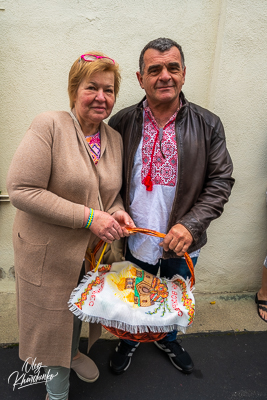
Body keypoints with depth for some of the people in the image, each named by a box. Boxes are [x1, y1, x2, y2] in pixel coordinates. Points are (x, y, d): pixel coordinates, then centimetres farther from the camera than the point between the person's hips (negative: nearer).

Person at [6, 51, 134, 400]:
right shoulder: (49, 126, -19)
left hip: (92, 251, 6)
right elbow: (21, 190, -24)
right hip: (48, 252, -5)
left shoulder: (115, 138, 1)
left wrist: (118, 213, -11)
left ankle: (72, 353, 61)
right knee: (52, 317, 16)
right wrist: (88, 217, -26)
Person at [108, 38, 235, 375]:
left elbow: (221, 181, -9)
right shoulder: (121, 123, -7)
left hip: (183, 242, 1)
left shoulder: (208, 125, -8)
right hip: (137, 238, 0)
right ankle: (130, 339, 56)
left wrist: (190, 225, -20)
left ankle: (168, 339, 59)